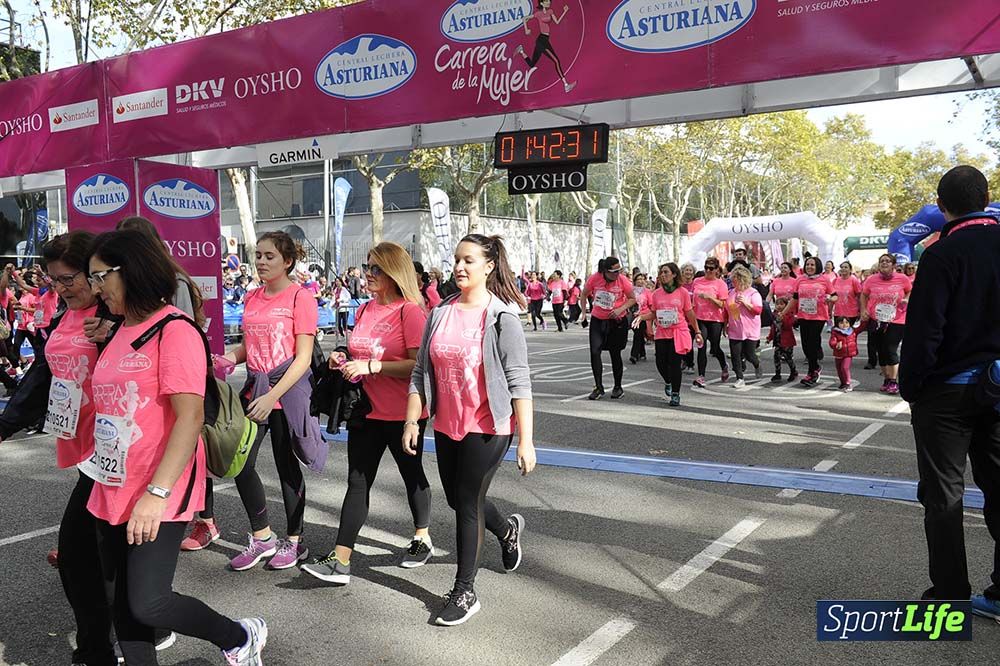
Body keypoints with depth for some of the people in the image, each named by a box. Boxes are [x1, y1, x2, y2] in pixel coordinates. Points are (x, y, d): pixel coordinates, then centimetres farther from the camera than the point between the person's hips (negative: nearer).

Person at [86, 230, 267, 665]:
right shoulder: (120, 333, 11)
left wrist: (157, 493, -26)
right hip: (112, 492, 8)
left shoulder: (174, 331, -14)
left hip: (157, 497, -8)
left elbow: (190, 417, -21)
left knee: (147, 603, -8)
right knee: (123, 605, 13)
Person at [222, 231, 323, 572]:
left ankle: (294, 541, 24)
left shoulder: (300, 297, -10)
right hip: (254, 388, 6)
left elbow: (303, 357, -13)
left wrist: (273, 396, -20)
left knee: (287, 465, 6)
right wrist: (227, 358, -3)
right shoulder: (252, 298, 10)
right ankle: (262, 537, 21)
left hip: (288, 391, -6)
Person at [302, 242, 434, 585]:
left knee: (412, 475, 14)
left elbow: (419, 364, -20)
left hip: (402, 414, -6)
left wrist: (370, 366, -24)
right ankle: (340, 561, 7)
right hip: (366, 411, 6)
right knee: (357, 483, 5)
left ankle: (422, 539, 36)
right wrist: (344, 360, 1)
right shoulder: (365, 310, 8)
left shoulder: (410, 310, -14)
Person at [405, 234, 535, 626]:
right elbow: (421, 371, 8)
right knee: (457, 500, 19)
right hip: (446, 425, 6)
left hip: (487, 428, -6)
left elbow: (519, 382, -15)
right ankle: (508, 530, 49)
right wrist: (412, 420, 2)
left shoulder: (501, 317, -12)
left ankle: (464, 593, 20)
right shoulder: (440, 314, 3)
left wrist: (525, 440, -18)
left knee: (468, 505, 2)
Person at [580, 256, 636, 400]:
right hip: (597, 320, 1)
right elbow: (584, 294, 5)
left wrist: (620, 309, -19)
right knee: (594, 352, -9)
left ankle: (618, 387, 24)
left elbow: (632, 299, -3)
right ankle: (599, 387, 2)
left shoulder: (622, 280, -15)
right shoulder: (594, 279, -14)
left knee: (615, 354, 8)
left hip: (617, 321, -1)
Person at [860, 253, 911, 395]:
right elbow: (864, 295, 13)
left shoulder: (902, 279, -3)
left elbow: (910, 292, 13)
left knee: (891, 350, -9)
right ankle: (886, 379, 26)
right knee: (881, 352, 11)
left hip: (896, 321, -3)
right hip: (875, 321, 3)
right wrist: (863, 310, 0)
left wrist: (906, 299, -8)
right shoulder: (871, 280, 0)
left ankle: (893, 382, 4)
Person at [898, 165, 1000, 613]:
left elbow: (924, 330, -16)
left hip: (948, 390, -5)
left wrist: (909, 387, -6)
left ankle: (950, 597, 11)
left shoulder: (942, 255, -15)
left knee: (943, 495, 4)